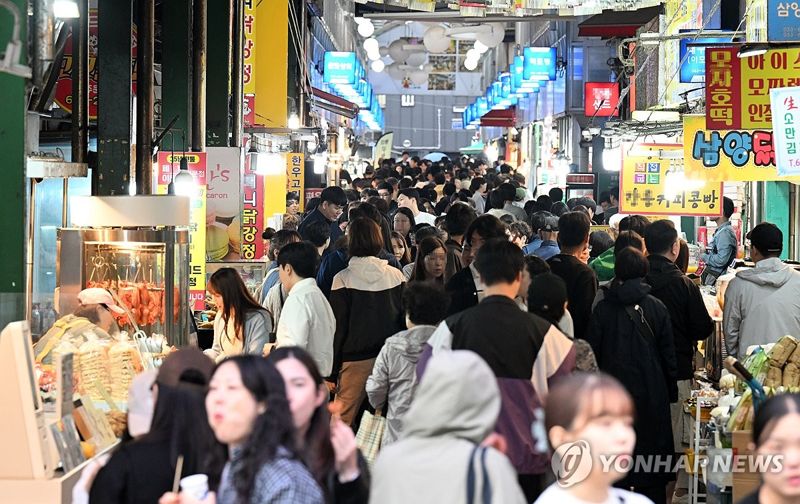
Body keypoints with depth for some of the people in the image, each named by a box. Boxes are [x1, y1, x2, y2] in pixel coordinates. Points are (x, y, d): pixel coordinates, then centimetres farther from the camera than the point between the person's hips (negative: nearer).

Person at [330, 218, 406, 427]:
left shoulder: (343, 279, -8)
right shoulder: (397, 276, 2)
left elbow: (337, 328, -5)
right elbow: (405, 321, 7)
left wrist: (331, 372, 0)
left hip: (355, 360, -3)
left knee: (342, 419, 2)